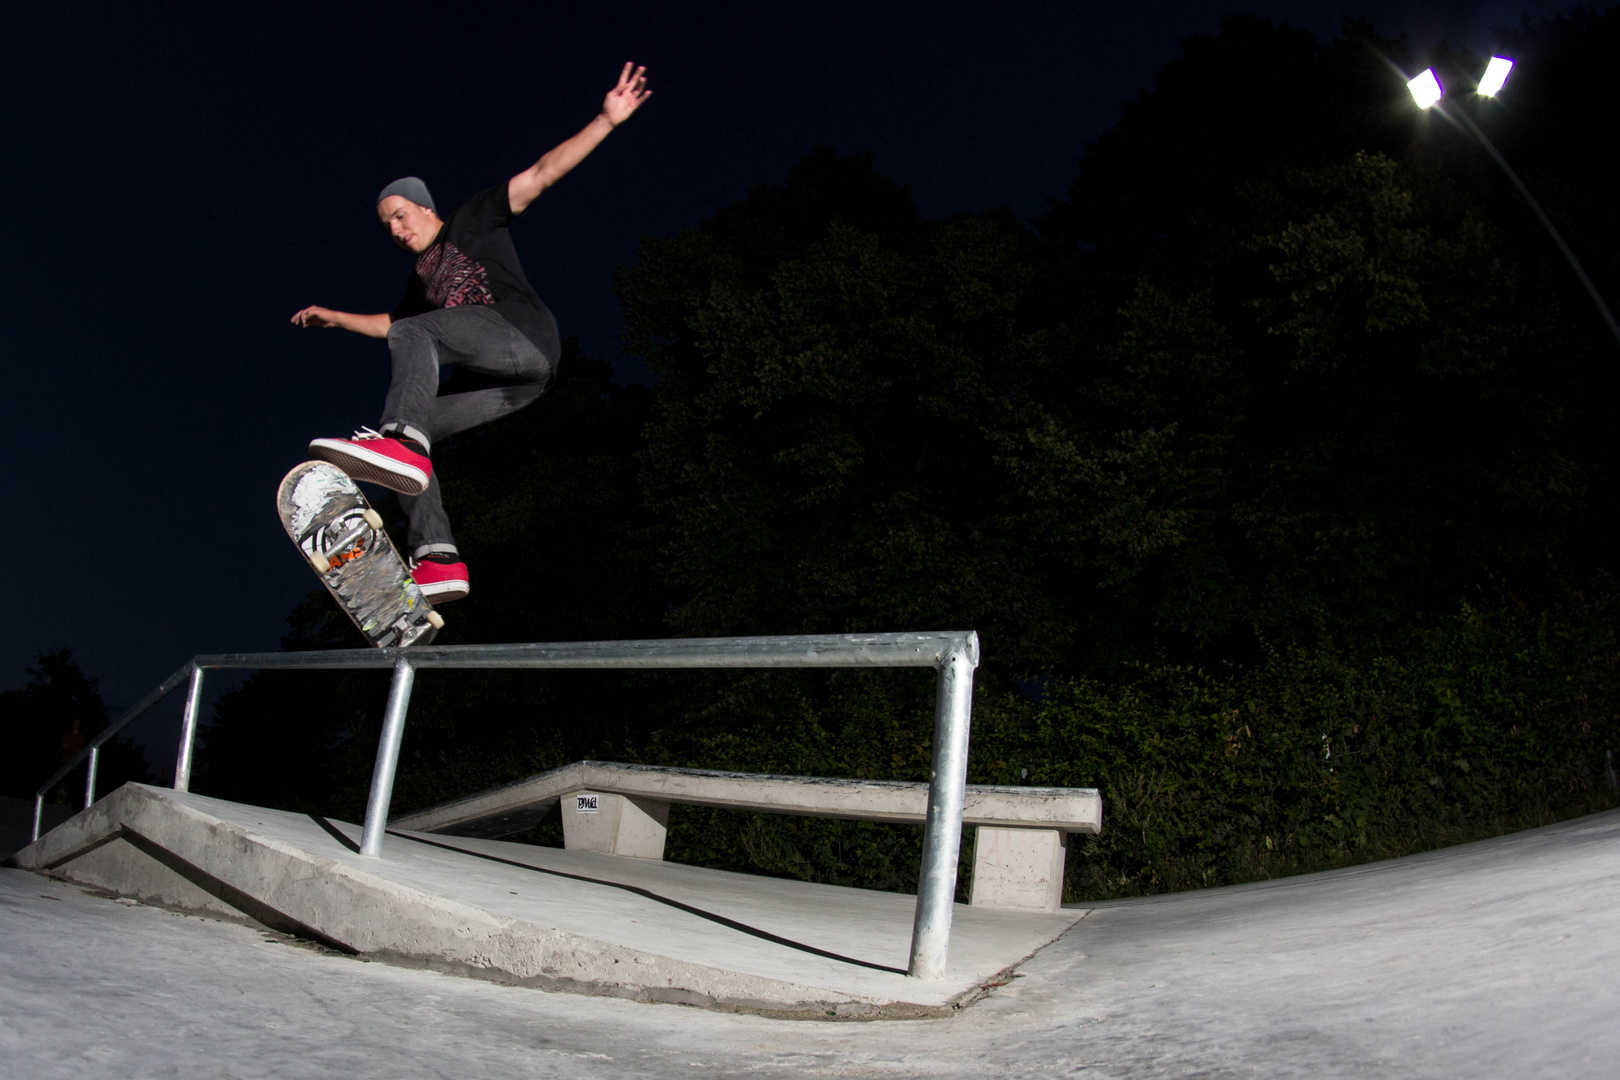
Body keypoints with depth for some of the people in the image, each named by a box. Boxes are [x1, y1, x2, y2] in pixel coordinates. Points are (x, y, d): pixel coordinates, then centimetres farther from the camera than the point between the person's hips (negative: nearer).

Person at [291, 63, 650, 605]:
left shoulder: (473, 219, 13)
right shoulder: (422, 277, 31)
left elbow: (541, 173, 3)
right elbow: (389, 322, 50)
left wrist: (606, 120, -5)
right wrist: (334, 317, 49)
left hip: (526, 341, -7)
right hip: (507, 382, 8)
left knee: (413, 335, -24)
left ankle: (402, 441, -49)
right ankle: (437, 559, -16)